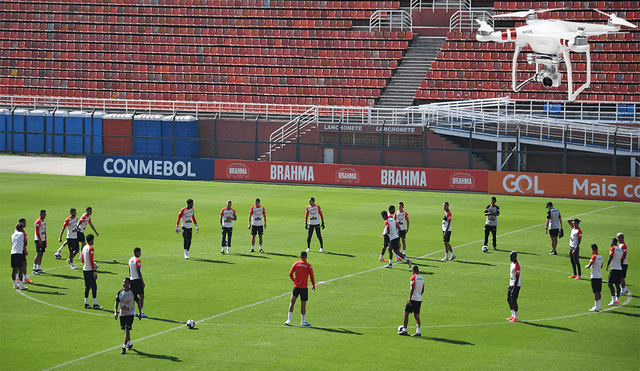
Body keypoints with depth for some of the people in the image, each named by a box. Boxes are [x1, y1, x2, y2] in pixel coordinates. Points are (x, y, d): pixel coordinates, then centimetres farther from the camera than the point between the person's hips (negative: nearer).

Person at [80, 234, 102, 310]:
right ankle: (95, 304, -4)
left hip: (85, 269, 8)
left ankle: (86, 303, 10)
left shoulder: (84, 248, 10)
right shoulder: (90, 248, -15)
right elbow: (91, 261, -17)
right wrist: (94, 271, -13)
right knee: (94, 287, -4)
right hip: (90, 270, -8)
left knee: (87, 287, 11)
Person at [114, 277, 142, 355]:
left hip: (130, 314, -5)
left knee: (127, 330, -15)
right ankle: (130, 343, 39)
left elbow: (138, 302, 0)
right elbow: (116, 303, 2)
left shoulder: (133, 292, -9)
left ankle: (124, 347, -16)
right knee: (125, 330, 17)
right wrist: (115, 313, -12)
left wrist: (140, 313, -2)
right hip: (122, 314, 5)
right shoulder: (120, 292, 0)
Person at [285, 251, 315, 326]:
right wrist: (313, 286, 10)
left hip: (296, 286, 2)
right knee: (303, 304, 5)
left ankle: (289, 320, 4)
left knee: (292, 302, 10)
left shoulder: (296, 264, 0)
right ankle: (303, 322, 12)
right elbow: (312, 277, -5)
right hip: (304, 287, -2)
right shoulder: (308, 266, -6)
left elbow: (290, 274, 2)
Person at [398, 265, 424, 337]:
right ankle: (418, 331, -1)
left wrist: (410, 298, -18)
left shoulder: (413, 277, -10)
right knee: (416, 315, 7)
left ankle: (404, 330, 3)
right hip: (419, 299, 7)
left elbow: (412, 289, -17)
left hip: (413, 299, -7)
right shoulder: (421, 278, 13)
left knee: (406, 313, 3)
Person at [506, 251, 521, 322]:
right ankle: (513, 316, 23)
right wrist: (510, 285, 23)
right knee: (509, 299, 14)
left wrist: (514, 289, -22)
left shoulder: (517, 265, -20)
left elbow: (517, 278, -22)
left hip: (516, 285, -10)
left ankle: (516, 318, 0)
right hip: (511, 284, 10)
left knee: (513, 300, -8)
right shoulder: (512, 263, 11)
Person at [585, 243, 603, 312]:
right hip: (600, 276, 8)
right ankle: (598, 305, 23)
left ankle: (596, 307, -8)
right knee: (599, 291, 14)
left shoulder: (594, 257, -15)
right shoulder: (600, 257, 10)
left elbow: (589, 266, -19)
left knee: (596, 292, -7)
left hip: (594, 277, -8)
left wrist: (586, 266, 1)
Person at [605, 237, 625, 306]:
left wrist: (607, 266, -4)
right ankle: (617, 300, 12)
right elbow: (622, 260, 17)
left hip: (614, 269, -8)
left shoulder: (613, 248, -7)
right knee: (617, 284, 11)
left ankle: (613, 299, -14)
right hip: (620, 269, 8)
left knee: (610, 284, -7)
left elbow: (610, 258, -13)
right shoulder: (620, 249, 15)